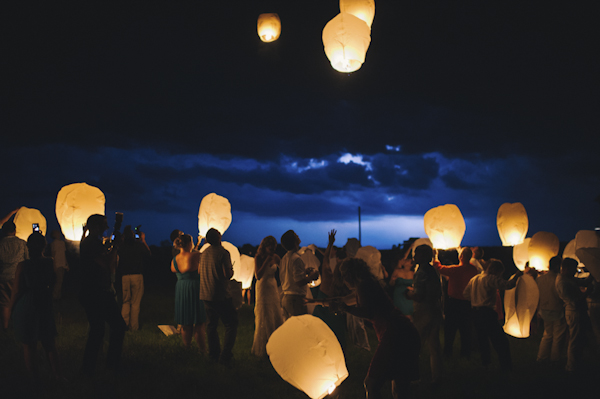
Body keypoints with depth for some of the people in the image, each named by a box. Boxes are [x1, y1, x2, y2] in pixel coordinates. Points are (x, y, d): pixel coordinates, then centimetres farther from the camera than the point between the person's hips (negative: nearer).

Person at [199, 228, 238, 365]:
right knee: (231, 324, 0)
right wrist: (231, 270, 3)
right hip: (220, 295, -7)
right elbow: (228, 274, -18)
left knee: (212, 324, 15)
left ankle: (213, 354, 19)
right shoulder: (223, 252, -13)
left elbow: (199, 271, 20)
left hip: (206, 295, 7)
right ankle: (225, 355, -6)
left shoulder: (204, 253, 10)